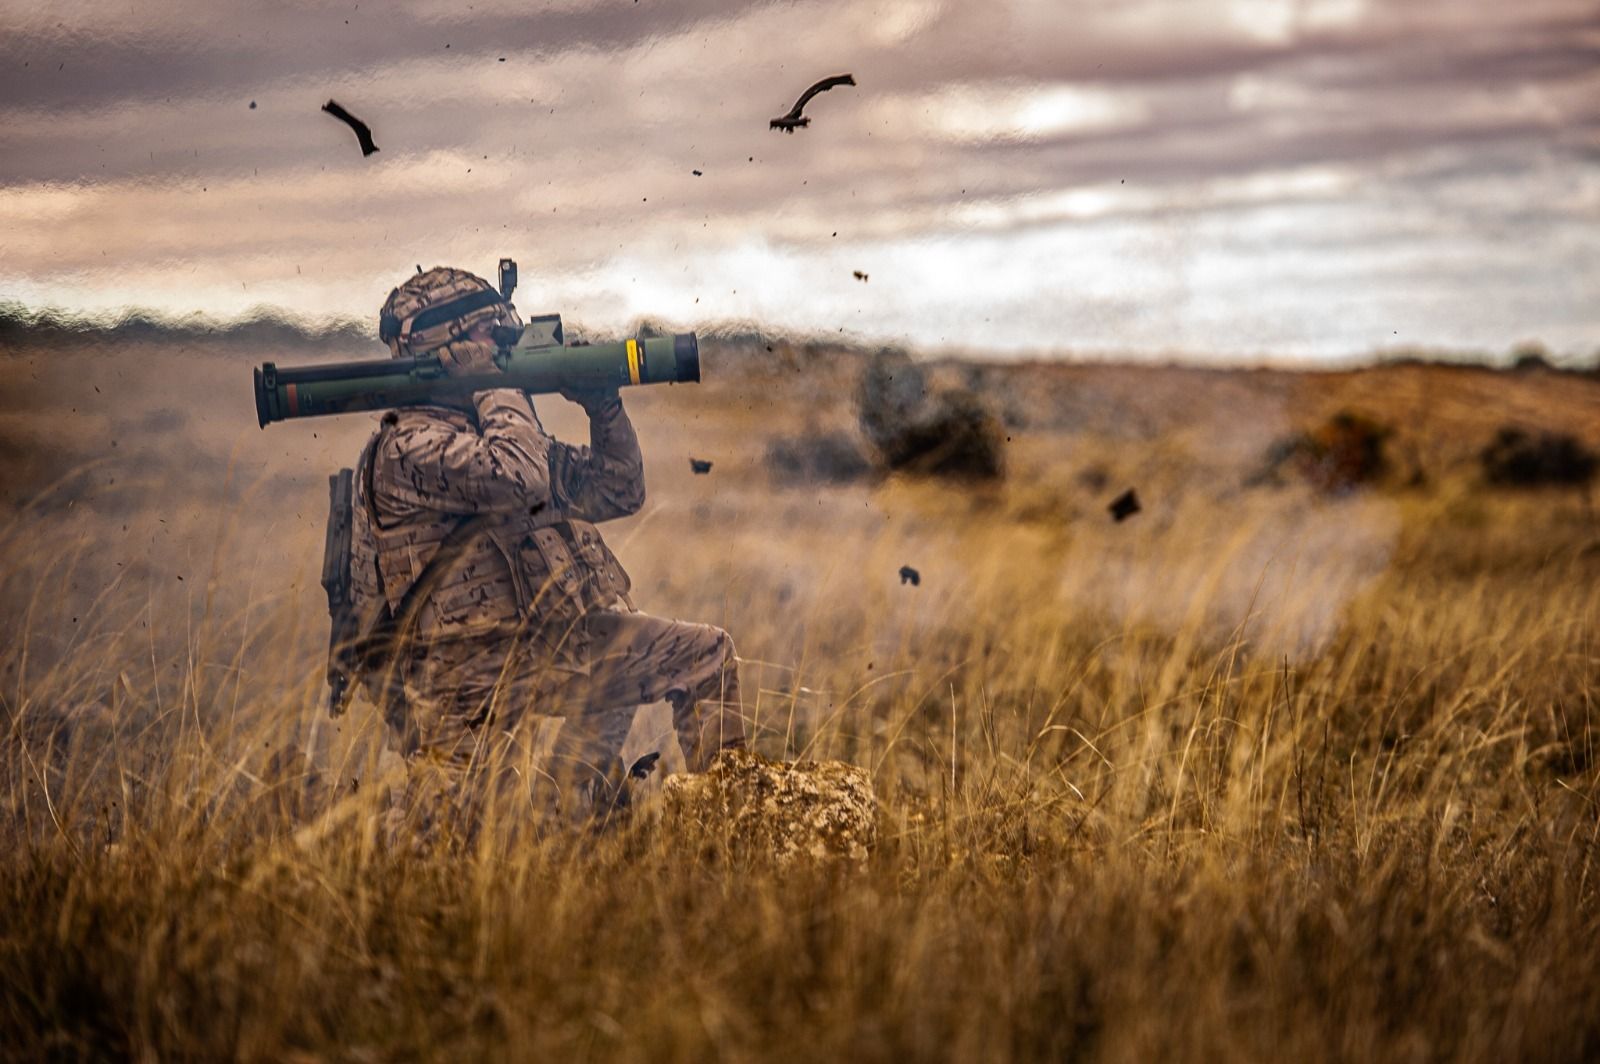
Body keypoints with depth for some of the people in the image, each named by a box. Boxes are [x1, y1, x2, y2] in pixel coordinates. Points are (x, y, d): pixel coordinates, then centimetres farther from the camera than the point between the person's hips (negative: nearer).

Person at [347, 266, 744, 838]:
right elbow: (517, 479, -33)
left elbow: (618, 493, 21)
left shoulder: (492, 430, 16)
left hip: (545, 648, 9)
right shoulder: (409, 447, -13)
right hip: (465, 672, -9)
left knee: (704, 653, 6)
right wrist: (500, 389, -15)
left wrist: (604, 407, 5)